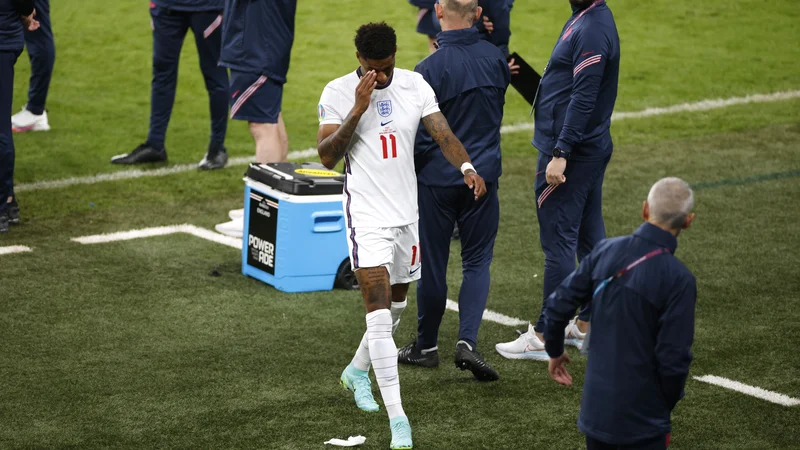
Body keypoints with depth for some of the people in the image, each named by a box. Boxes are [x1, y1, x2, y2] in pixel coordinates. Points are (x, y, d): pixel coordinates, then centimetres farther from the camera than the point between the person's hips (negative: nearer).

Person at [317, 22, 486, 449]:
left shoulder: (415, 85, 0)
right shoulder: (338, 93, -10)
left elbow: (443, 133, -7)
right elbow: (327, 156, -16)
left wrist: (467, 166, -27)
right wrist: (358, 109, -25)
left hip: (407, 213, 5)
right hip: (367, 217, -5)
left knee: (395, 306, 21)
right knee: (379, 316, -14)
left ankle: (357, 371, 48)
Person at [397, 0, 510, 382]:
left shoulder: (431, 68, -17)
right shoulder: (495, 57, -2)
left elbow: (418, 133, -14)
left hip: (437, 179, -3)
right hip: (484, 176, 4)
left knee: (432, 264, 9)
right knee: (477, 261, 9)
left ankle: (426, 346, 22)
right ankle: (467, 341, -8)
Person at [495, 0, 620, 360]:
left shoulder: (593, 30, -20)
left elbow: (583, 98, -24)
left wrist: (560, 154, -25)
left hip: (570, 154, -10)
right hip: (592, 148, 10)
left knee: (558, 241, -5)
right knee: (589, 236, 14)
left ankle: (545, 337, 0)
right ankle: (588, 325, 22)